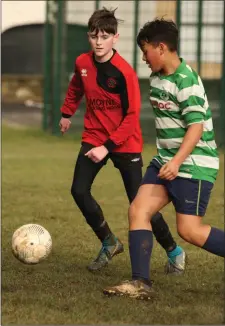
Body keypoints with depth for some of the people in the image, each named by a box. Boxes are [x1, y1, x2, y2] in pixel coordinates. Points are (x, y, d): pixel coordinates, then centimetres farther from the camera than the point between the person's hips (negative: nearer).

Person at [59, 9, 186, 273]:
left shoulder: (124, 72, -21)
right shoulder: (82, 63, -4)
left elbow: (132, 116, -19)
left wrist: (108, 146, -23)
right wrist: (67, 113, 30)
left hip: (125, 143, -5)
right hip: (93, 138, 5)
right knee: (79, 191, -11)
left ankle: (174, 252, 13)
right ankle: (109, 243, 10)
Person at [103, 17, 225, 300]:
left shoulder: (186, 81, -18)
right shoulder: (157, 78, 9)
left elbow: (197, 126, -24)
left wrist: (177, 162, -34)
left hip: (194, 165, -9)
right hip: (166, 160, 9)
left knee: (189, 230, -9)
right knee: (138, 210, -4)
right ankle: (141, 284, -5)